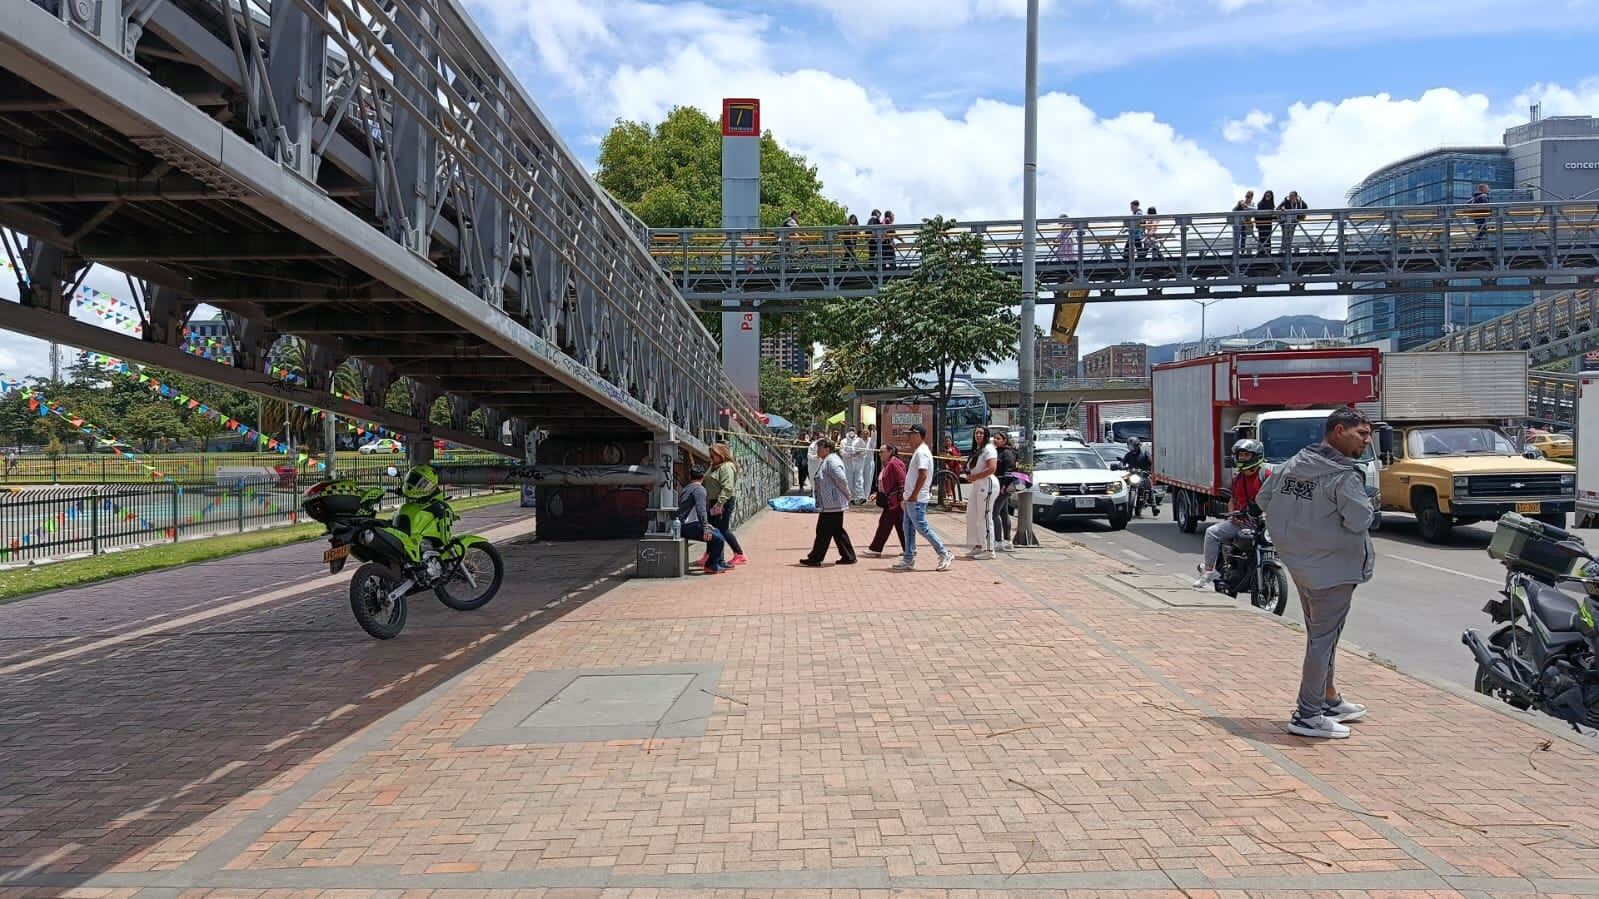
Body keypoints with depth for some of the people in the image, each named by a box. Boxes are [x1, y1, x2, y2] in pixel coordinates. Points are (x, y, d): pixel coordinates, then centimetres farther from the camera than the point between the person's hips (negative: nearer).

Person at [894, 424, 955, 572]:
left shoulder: (922, 452, -16)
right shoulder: (918, 451, 16)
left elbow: (923, 475, -25)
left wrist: (914, 495, -25)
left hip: (916, 499, -11)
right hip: (911, 498, 11)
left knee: (922, 528, -6)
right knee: (908, 528, 11)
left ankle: (945, 555, 0)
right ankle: (908, 559, 16)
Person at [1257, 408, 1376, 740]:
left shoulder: (1293, 464, 4)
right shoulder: (1343, 476, -20)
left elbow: (1264, 499, 11)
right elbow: (1360, 520, -24)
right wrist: (1366, 504, -3)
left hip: (1300, 563, 9)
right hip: (1333, 568, -8)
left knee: (1318, 634, 21)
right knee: (1323, 638, -1)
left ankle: (1330, 700, 37)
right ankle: (1308, 715, 5)